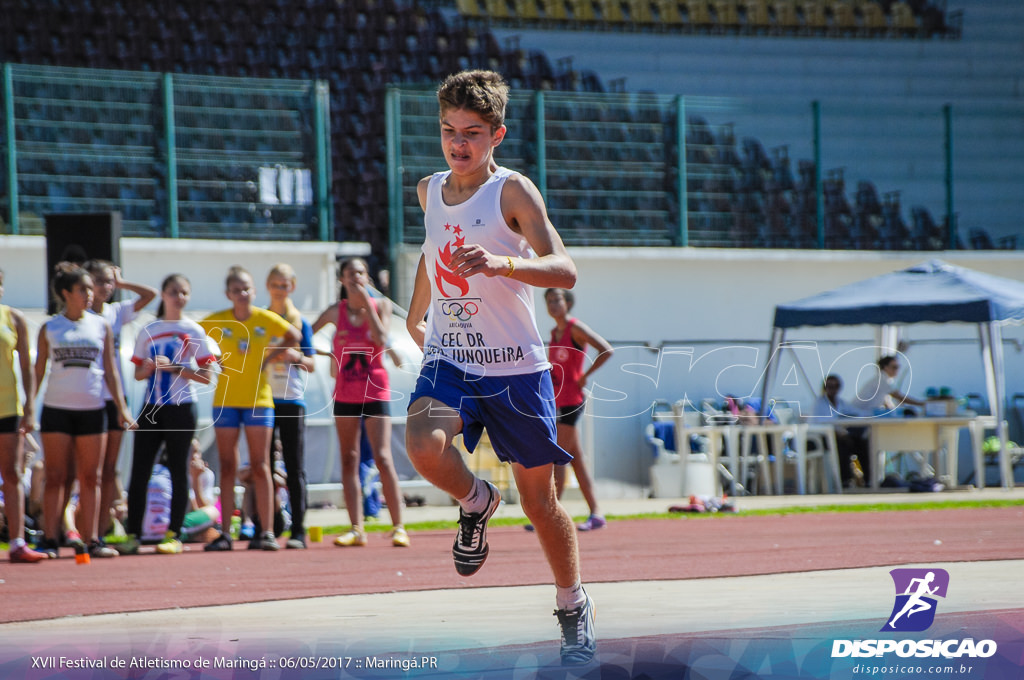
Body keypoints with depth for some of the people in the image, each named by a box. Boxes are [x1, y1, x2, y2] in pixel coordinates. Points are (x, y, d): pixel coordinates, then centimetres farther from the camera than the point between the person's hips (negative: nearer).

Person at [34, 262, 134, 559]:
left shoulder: (101, 326, 8)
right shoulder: (49, 329, 4)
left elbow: (110, 371, 10)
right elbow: (38, 371, 7)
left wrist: (121, 407, 2)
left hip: (92, 409, 2)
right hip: (57, 409, -2)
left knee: (90, 478, 3)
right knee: (55, 477, -3)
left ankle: (92, 540, 6)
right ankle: (50, 540, -1)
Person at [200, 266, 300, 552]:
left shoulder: (266, 319, -3)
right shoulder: (216, 322, -3)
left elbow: (294, 336, 11)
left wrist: (270, 356, 1)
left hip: (259, 400, 0)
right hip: (226, 400, 1)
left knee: (260, 467, -2)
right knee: (227, 467, 3)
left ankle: (267, 532, 0)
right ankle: (225, 533, 5)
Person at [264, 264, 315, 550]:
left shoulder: (301, 322, 6)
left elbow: (312, 364, 6)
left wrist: (296, 357, -14)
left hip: (292, 400, -1)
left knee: (295, 469, -1)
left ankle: (298, 530, 0)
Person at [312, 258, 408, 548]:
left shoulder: (381, 305, 1)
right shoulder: (336, 311, 4)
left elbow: (381, 339, -15)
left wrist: (366, 303, -14)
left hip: (375, 390, -2)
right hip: (345, 392, 3)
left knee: (383, 457, -11)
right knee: (349, 460, 0)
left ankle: (398, 527, -8)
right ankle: (356, 529, 2)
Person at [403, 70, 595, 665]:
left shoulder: (512, 191, -11)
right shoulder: (430, 191, 6)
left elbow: (565, 271, -23)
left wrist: (501, 263, -40)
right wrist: (416, 312, 38)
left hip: (516, 368, -3)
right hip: (448, 360, 3)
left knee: (540, 502, 7)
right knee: (424, 447, -29)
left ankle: (574, 606, 31)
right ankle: (477, 504, 4)